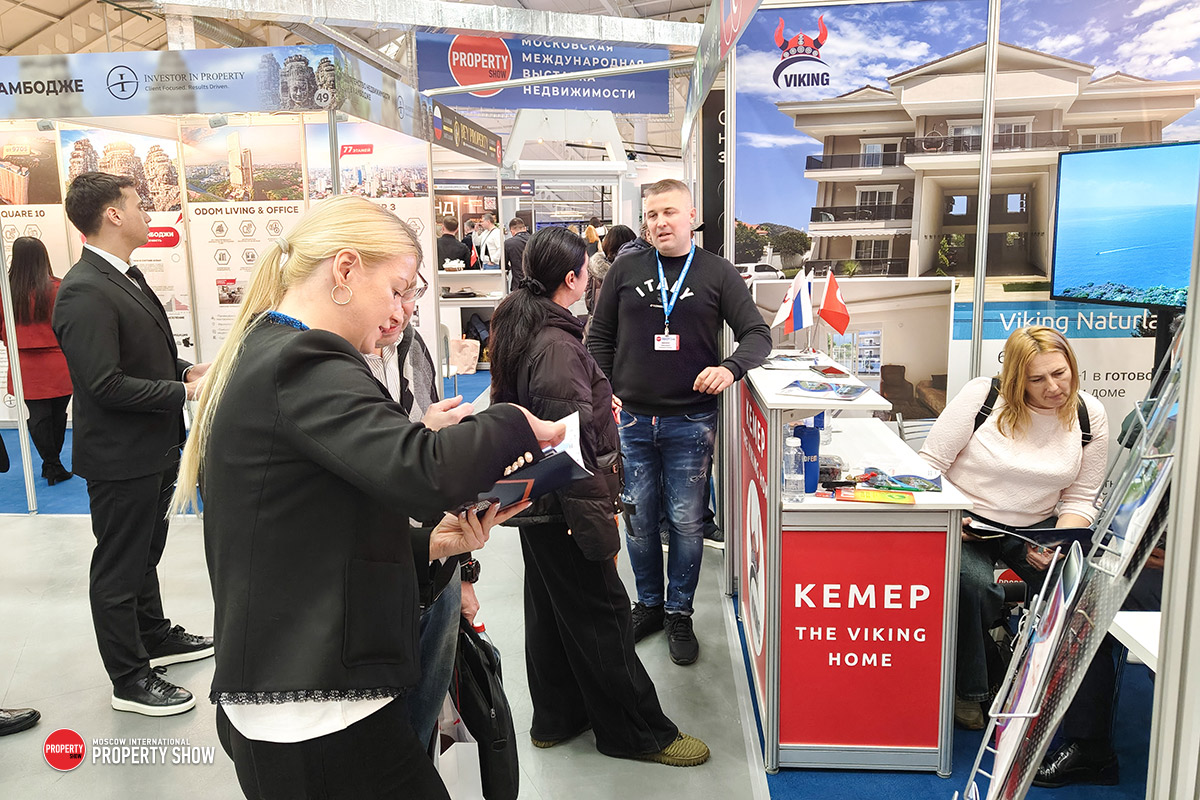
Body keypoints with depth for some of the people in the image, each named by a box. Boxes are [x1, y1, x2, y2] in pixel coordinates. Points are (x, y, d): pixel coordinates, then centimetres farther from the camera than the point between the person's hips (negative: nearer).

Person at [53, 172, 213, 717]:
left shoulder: (127, 276, 9)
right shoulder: (84, 292, -23)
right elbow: (106, 384, -28)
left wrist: (185, 368, 3)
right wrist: (184, 391, -22)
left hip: (154, 450, 10)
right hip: (120, 457, -10)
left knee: (145, 553, 25)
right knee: (119, 567, 6)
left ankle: (154, 637, 44)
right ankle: (130, 680, 22)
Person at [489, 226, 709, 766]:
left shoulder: (519, 328, 7)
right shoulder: (557, 347, -24)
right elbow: (572, 448, -27)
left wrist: (597, 404, 22)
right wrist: (600, 529, -23)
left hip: (535, 500, 10)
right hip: (562, 508, -10)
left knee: (550, 610, 20)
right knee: (601, 615, 3)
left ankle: (556, 717, 36)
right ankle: (638, 732, 20)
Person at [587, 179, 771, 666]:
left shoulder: (717, 273, 1)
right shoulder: (626, 270, 6)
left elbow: (757, 334, -1)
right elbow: (599, 338, 11)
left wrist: (730, 368, -21)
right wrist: (605, 394, 0)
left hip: (690, 420, -1)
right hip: (630, 419, 2)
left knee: (687, 523, 6)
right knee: (638, 519, 11)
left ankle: (679, 613, 24)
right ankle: (649, 604, 30)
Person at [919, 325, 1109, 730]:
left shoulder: (1090, 414, 0)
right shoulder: (981, 395, -11)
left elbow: (1080, 499, 3)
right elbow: (930, 462, -7)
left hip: (1037, 526, 3)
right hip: (969, 523, -3)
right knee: (975, 585, -32)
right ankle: (967, 693, -6)